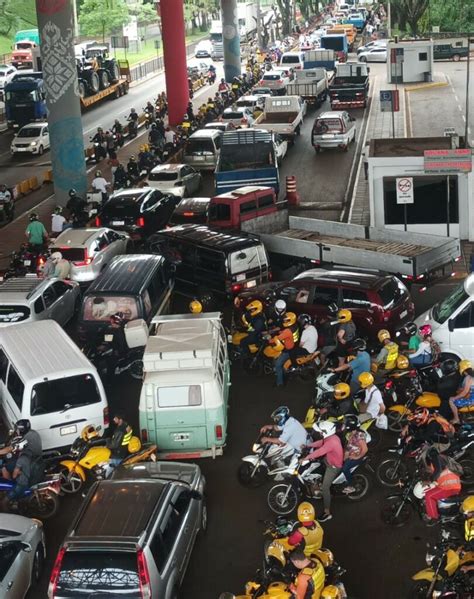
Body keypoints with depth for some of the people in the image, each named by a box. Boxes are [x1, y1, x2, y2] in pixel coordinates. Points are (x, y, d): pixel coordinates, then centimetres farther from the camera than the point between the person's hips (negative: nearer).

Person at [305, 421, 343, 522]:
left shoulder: (331, 442, -34)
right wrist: (307, 445, 10)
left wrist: (305, 458, -29)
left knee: (325, 488, -9)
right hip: (329, 461, 10)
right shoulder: (332, 437, -4)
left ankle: (327, 513, -4)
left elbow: (319, 452, -35)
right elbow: (320, 443, 10)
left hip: (333, 467, -10)